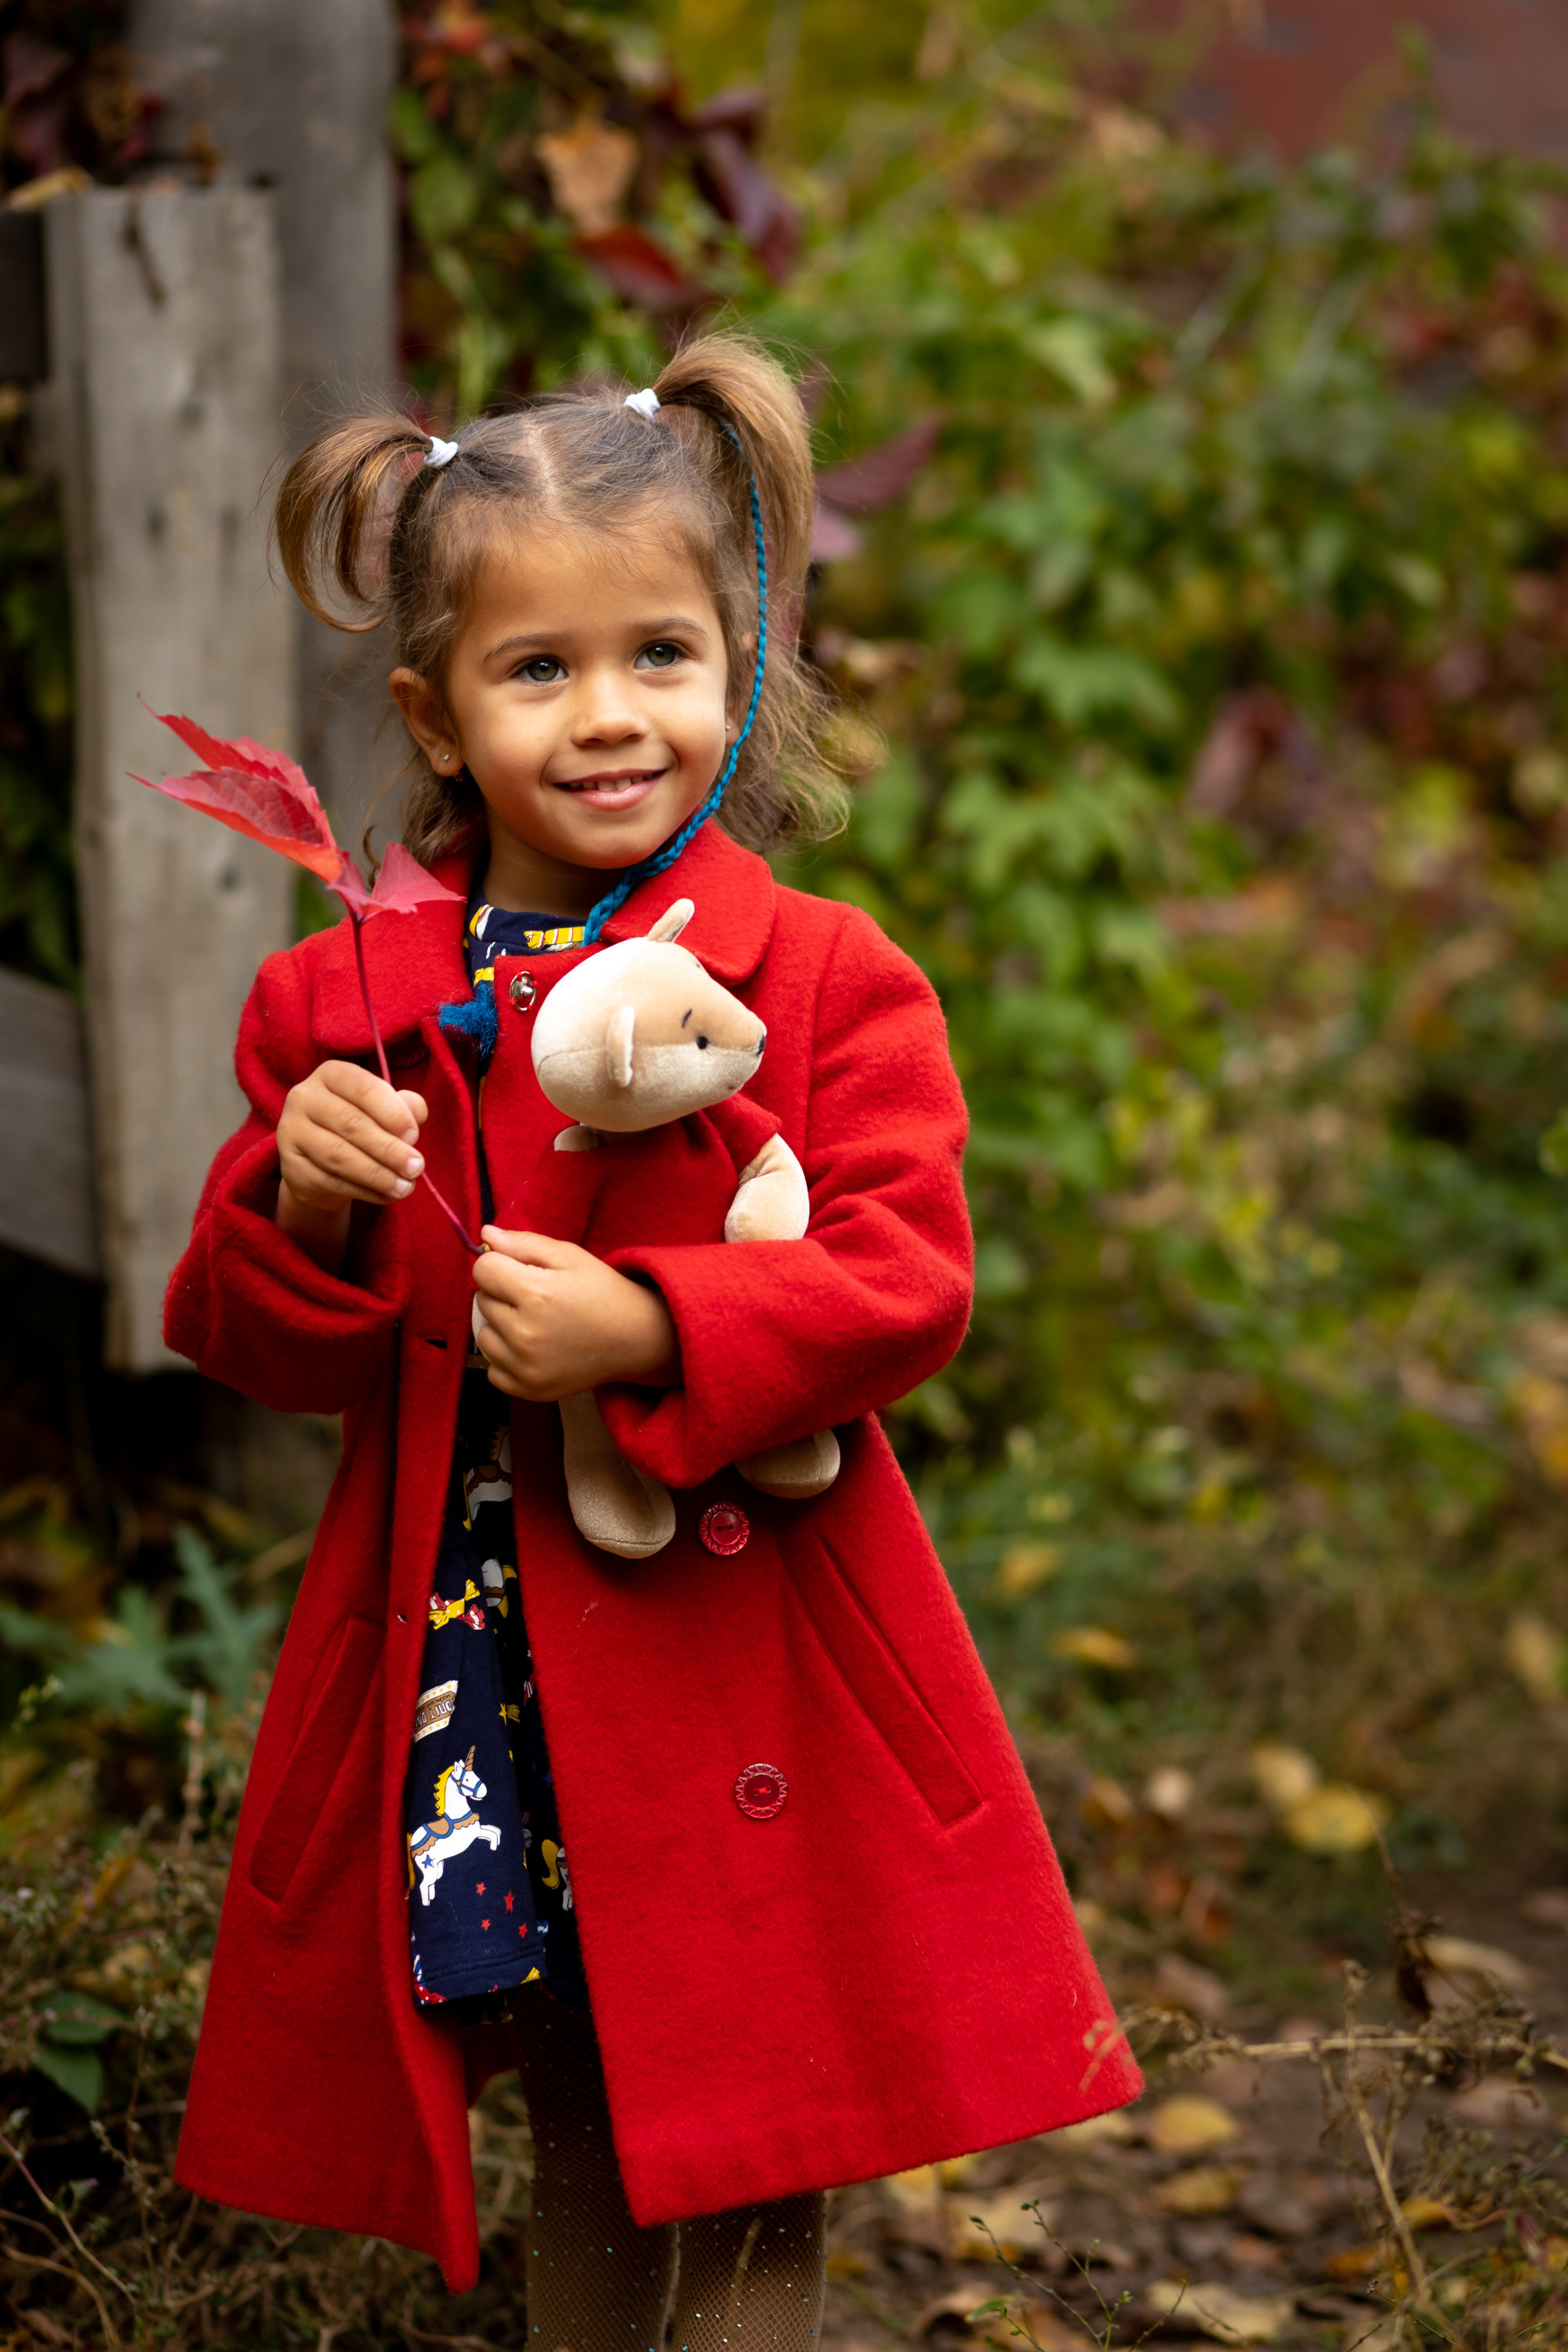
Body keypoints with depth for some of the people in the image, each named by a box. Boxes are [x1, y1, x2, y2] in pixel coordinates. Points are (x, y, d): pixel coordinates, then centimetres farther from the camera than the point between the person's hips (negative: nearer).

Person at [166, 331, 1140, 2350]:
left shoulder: (830, 981, -5)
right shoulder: (341, 1005, 4)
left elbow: (907, 1281, -14)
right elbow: (258, 1351, 6)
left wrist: (648, 1327, -27)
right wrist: (299, 1213, -16)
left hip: (739, 1674, -3)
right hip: (475, 1683, 3)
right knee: (576, 2152, 19)